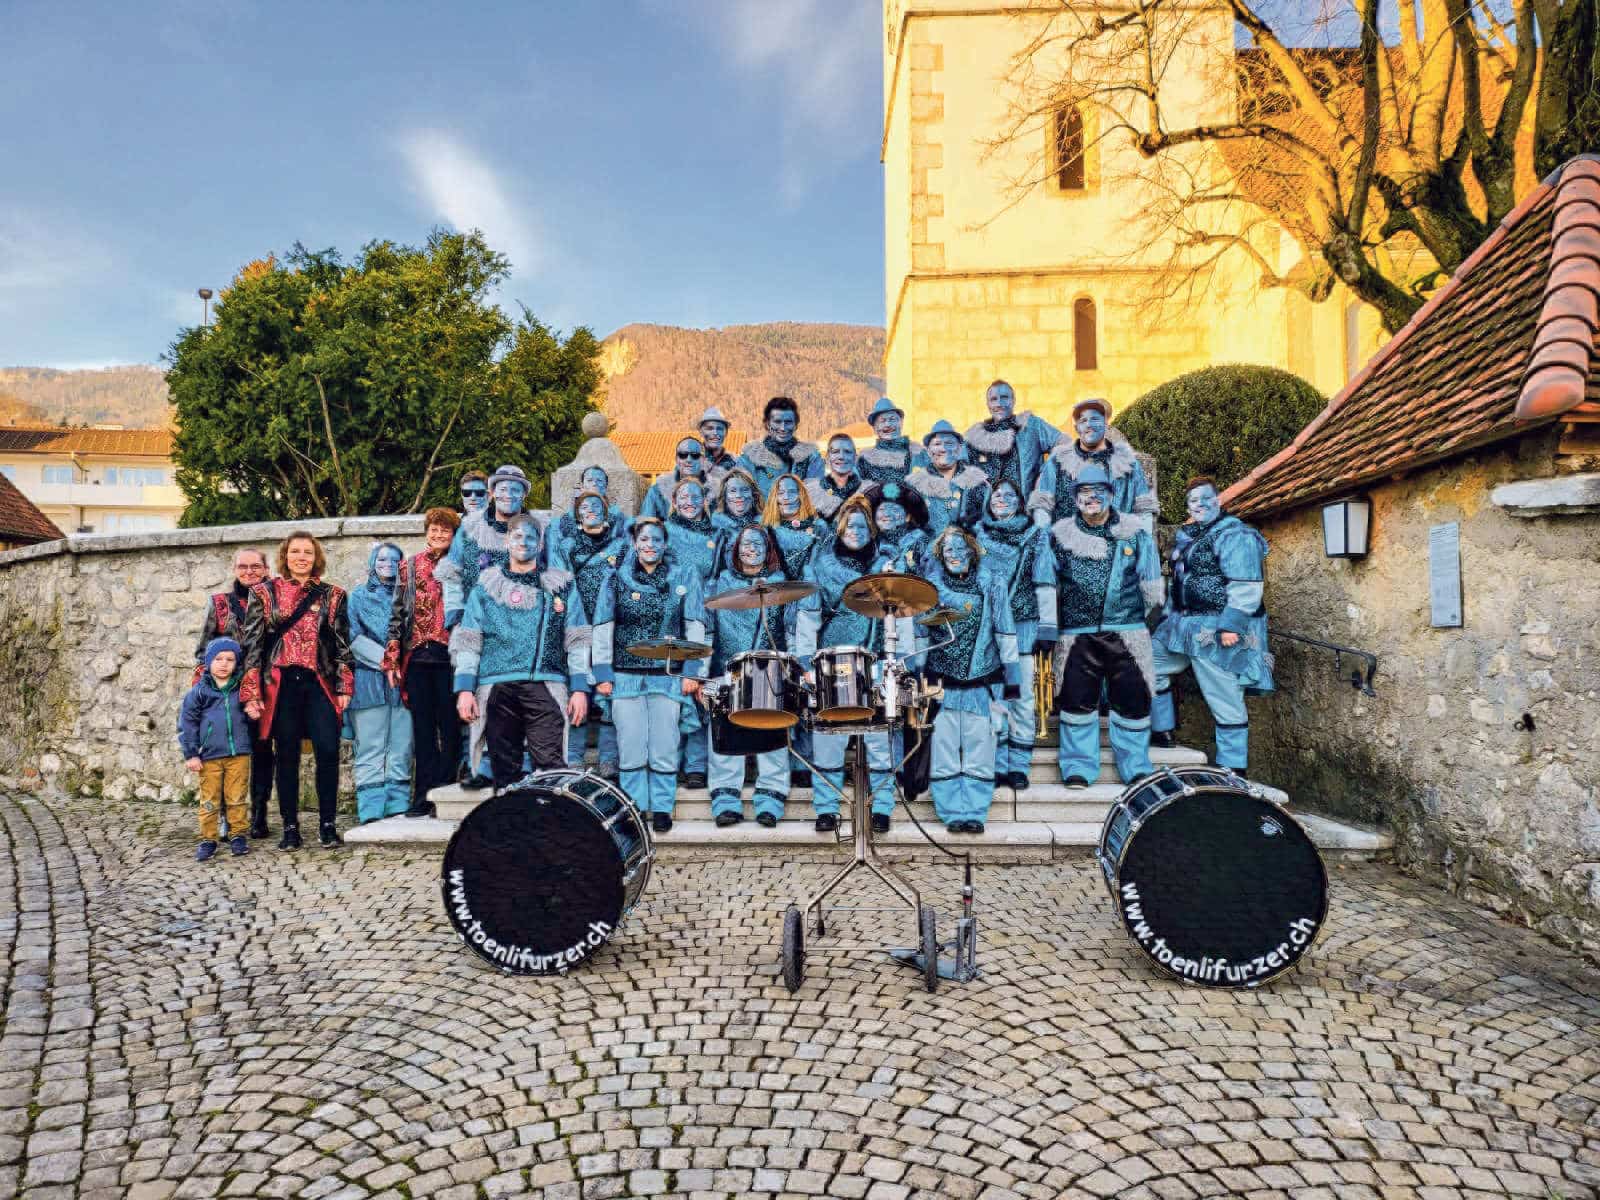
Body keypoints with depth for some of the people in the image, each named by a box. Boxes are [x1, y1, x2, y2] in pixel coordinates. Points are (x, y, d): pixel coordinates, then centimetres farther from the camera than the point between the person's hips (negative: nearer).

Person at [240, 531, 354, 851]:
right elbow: (252, 643, 4)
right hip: (280, 684, 0)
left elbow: (342, 643, 9)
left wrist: (344, 686, 0)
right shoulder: (265, 593, 8)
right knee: (286, 756, 4)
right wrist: (251, 692, -3)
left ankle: (328, 824, 3)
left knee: (328, 751, -9)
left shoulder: (332, 595, 10)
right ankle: (290, 828, 14)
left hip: (320, 683, 0)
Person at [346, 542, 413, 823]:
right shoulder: (358, 596, 11)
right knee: (371, 749, -4)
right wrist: (383, 659, -11)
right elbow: (353, 637, 0)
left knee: (401, 747, 0)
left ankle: (399, 808, 4)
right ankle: (371, 812, -4)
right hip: (369, 680, -2)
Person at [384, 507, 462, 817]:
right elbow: (397, 615, 11)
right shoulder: (409, 567, 13)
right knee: (423, 729, 6)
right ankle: (423, 798, 11)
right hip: (417, 656, 2)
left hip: (449, 655, -2)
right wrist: (391, 659, 4)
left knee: (450, 727, -2)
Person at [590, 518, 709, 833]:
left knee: (664, 747, 1)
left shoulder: (684, 578, 7)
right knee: (631, 747, 3)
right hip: (625, 676, 1)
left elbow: (695, 628, 3)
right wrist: (602, 673, -1)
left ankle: (662, 809, 11)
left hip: (668, 676, -1)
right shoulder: (616, 578, 8)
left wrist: (692, 673, -5)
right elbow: (602, 629, 6)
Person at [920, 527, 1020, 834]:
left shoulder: (991, 584, 6)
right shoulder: (930, 585, 9)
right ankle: (952, 812, 7)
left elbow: (1004, 633, 5)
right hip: (941, 681, 1)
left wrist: (1011, 677, 1)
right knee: (944, 748, -1)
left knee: (979, 749, -1)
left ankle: (975, 813, 7)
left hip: (982, 681, -1)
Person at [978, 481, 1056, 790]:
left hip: (1023, 628, -1)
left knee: (1022, 696, -3)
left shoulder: (1036, 537, 10)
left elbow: (1045, 585, 5)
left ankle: (1018, 767, 4)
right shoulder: (976, 534, 14)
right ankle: (995, 765, 4)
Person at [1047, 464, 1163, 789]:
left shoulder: (1135, 531, 4)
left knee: (1133, 700, 3)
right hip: (1076, 636, 0)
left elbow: (1150, 581, 11)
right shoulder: (1060, 533, 6)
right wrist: (1048, 622, 12)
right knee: (1077, 701, 2)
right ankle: (1078, 768, 16)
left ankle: (1136, 768, 19)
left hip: (1127, 633, 0)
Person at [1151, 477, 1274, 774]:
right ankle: (1162, 730, 29)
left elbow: (1247, 586, -20)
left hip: (1217, 631, -10)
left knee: (1226, 702, -4)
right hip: (1184, 625, 10)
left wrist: (1231, 626, -25)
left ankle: (1232, 770, 4)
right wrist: (1169, 616, 25)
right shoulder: (1187, 536, 16)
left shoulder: (1234, 535, -12)